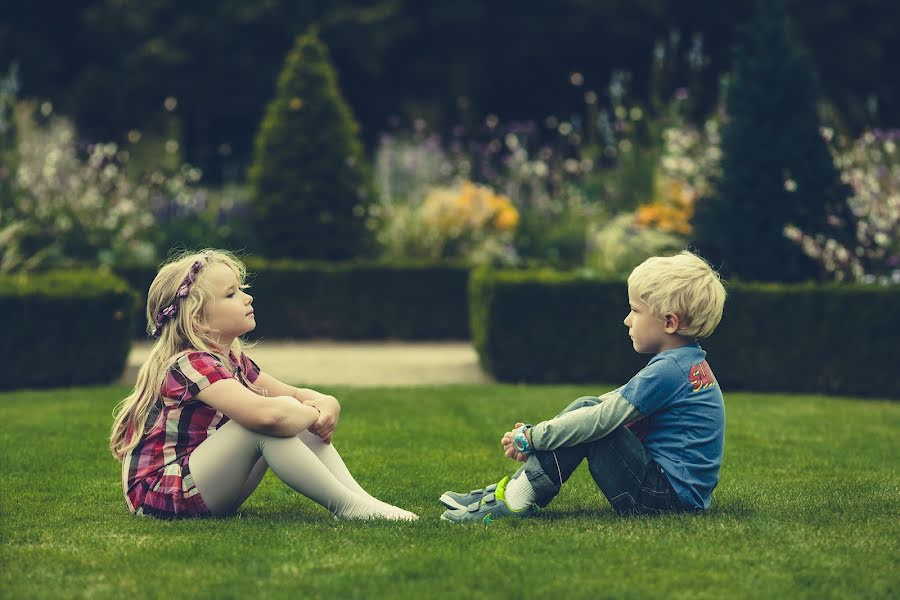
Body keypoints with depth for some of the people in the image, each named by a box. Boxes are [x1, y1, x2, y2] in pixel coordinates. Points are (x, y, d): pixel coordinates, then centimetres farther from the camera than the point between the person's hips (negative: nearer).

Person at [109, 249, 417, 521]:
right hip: (162, 498, -10)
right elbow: (266, 414, -37)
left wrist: (326, 403, -8)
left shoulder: (233, 360, 10)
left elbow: (295, 394, 17)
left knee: (294, 417, 2)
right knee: (265, 425, -27)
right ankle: (347, 506, -19)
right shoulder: (192, 364, -22)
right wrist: (313, 414, -16)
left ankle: (362, 498, -9)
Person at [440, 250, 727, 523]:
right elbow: (612, 403, 15)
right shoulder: (687, 362, 15)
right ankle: (507, 491, 3)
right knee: (586, 407, 9)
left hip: (668, 494, -10)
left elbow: (601, 419, -21)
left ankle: (516, 501, -12)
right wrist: (535, 435, 8)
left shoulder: (668, 370, -18)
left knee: (588, 415, -13)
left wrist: (531, 437, -11)